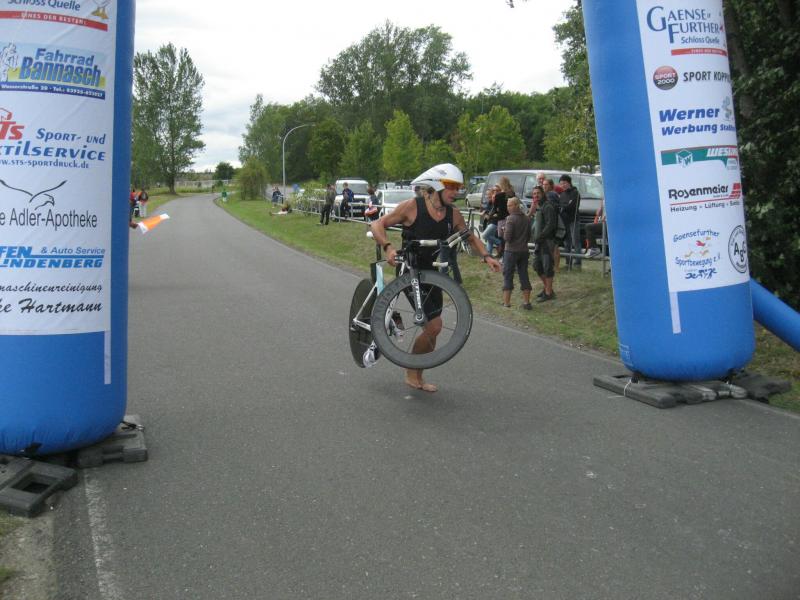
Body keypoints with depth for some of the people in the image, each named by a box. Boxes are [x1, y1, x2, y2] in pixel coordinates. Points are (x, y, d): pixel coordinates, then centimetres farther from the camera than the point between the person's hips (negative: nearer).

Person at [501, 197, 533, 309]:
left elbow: (507, 237, -18)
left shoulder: (511, 219, -15)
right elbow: (529, 235, 13)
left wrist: (503, 233, 1)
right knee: (524, 275, 10)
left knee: (508, 276, 2)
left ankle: (506, 302, 3)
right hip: (524, 250, 6)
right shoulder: (527, 218, 7)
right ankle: (526, 302, 11)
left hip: (511, 250, -6)